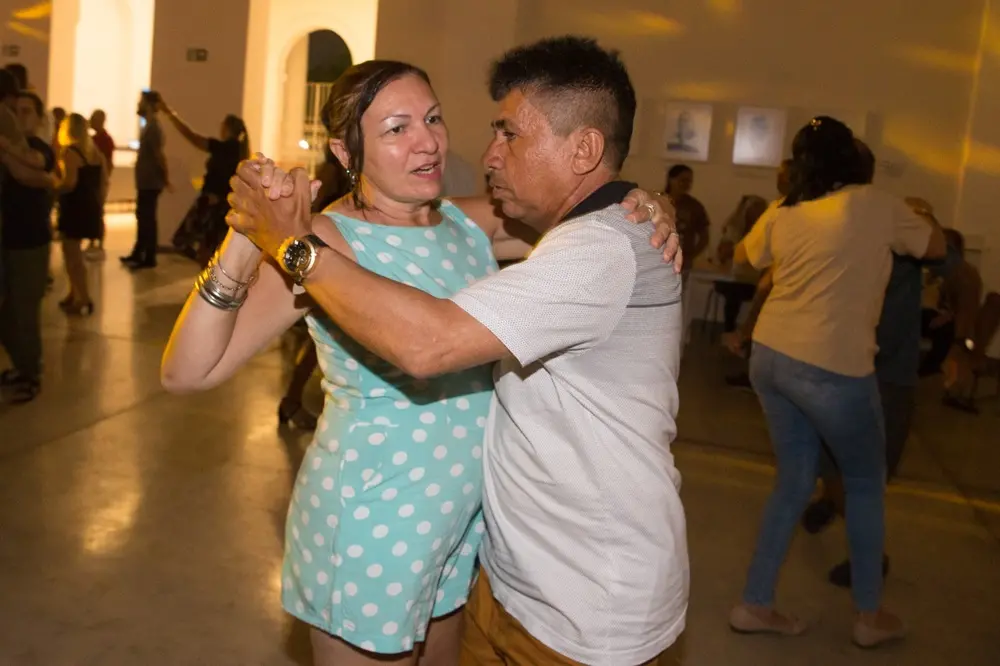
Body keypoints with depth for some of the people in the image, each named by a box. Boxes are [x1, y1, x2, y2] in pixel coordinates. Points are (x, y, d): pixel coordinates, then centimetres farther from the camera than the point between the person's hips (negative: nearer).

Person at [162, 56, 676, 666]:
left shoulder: (472, 222, -2)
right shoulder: (325, 242, -19)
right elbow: (187, 372, -23)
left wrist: (638, 205, -11)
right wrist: (244, 246, -37)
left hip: (467, 514, 6)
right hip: (374, 524, -6)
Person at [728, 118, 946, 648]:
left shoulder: (781, 213, 8)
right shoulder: (875, 205, -5)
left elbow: (743, 257, 28)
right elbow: (938, 248, 11)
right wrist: (908, 223, 29)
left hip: (770, 356, 6)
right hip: (832, 368, -5)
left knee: (794, 481, 18)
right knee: (866, 483, 16)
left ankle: (755, 605, 22)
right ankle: (870, 616, 26)